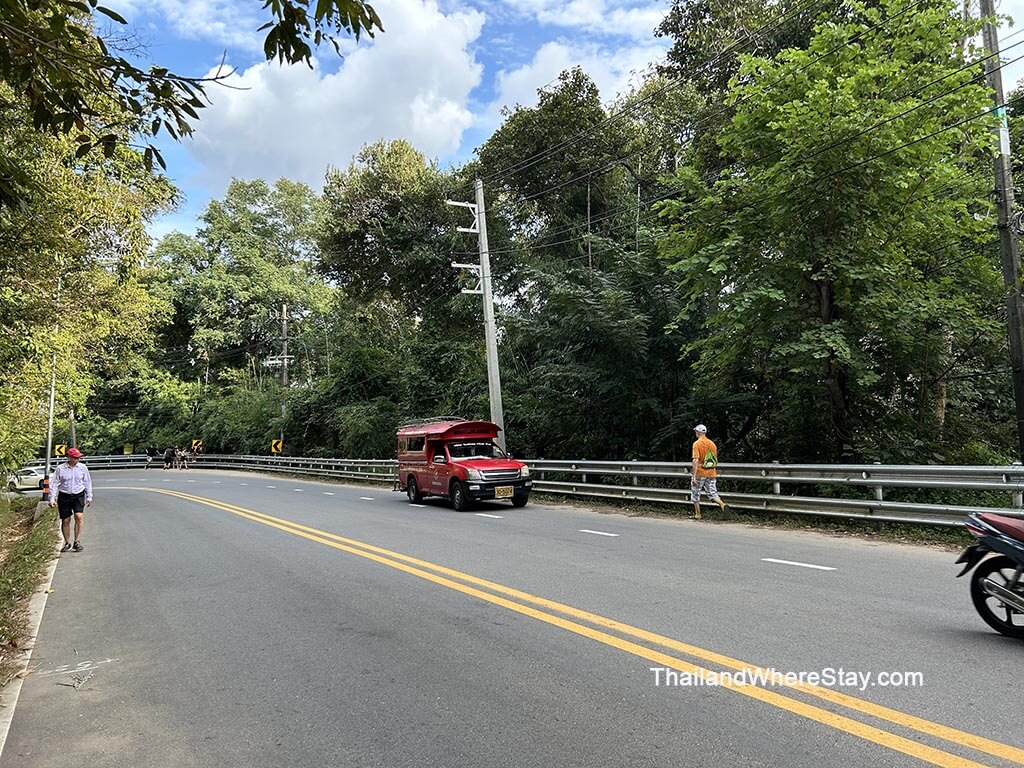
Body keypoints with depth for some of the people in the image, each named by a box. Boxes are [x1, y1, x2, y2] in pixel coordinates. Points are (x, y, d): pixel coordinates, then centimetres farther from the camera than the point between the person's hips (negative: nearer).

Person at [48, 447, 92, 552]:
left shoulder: (83, 468, 3)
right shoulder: (60, 469, -1)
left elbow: (87, 483, 11)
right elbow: (54, 484, 2)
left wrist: (89, 497, 9)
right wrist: (52, 498, -4)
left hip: (78, 496, 0)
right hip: (64, 496, 0)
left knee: (79, 516, -18)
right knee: (65, 521, 5)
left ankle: (77, 542, -12)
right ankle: (67, 543, 22)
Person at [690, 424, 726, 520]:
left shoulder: (697, 444, -9)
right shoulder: (712, 444, 10)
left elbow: (696, 460, -18)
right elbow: (715, 460, 16)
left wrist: (693, 476, -19)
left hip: (700, 473, -5)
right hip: (711, 473, 5)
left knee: (695, 494, 11)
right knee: (712, 493, 6)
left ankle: (697, 514, 15)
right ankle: (722, 504, -20)